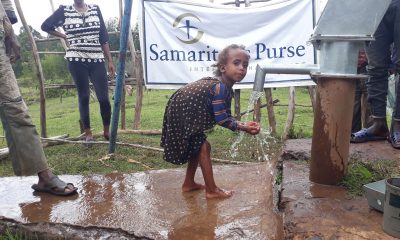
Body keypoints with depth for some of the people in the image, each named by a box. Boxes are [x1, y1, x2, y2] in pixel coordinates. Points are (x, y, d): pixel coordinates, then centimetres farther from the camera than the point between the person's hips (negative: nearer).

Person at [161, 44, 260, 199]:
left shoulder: (226, 88, 4)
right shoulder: (219, 87, -27)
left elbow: (226, 116, 5)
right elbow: (221, 119, -24)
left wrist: (243, 125, -7)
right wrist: (243, 127, -14)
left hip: (188, 114, 11)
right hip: (181, 114, -11)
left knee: (197, 147, 19)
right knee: (203, 146, -7)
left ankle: (189, 184, 33)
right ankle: (211, 190, 3)